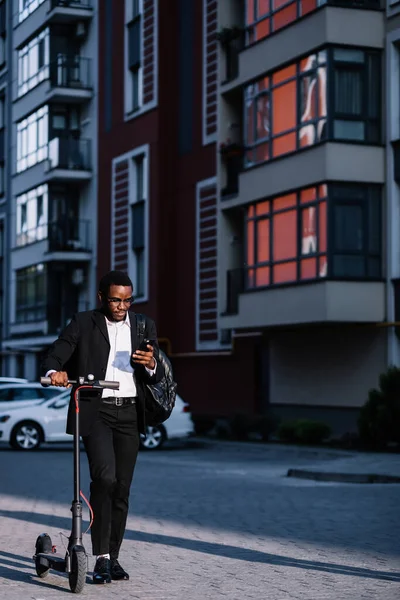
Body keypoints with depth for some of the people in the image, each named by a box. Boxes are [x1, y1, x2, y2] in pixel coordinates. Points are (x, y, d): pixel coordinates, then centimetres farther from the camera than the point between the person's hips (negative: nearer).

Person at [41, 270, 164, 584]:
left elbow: (157, 377, 11)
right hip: (95, 410, -4)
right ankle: (101, 557, -15)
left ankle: (113, 557, 17)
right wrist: (54, 371, -29)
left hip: (129, 413, 4)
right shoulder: (83, 323, 3)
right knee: (104, 477, -21)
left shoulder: (144, 326, 12)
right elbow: (55, 355, -6)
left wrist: (151, 364, -12)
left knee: (122, 487, 6)